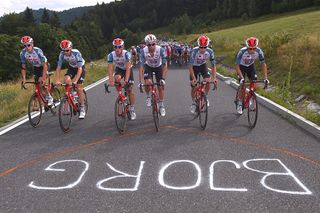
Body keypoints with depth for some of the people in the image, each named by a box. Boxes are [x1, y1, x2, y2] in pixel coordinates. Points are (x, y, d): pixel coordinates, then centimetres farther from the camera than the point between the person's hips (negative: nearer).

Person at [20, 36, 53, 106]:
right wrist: (23, 79, -18)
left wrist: (43, 78, -38)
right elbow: (23, 67, -12)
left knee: (41, 83, -21)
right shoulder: (22, 53, -21)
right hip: (36, 67, 5)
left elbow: (44, 65, -33)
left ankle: (49, 98, -2)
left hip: (44, 66, -5)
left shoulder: (38, 51, -33)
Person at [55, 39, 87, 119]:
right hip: (71, 68, 4)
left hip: (80, 68, -4)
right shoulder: (62, 54, -21)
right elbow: (58, 68, -17)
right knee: (66, 80, -26)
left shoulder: (76, 53, -33)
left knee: (79, 87, -11)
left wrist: (75, 81, -43)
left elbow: (79, 69, -35)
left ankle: (82, 108, 2)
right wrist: (58, 80, -28)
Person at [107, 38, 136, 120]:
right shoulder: (111, 55, -25)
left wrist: (126, 80, -48)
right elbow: (110, 69, -27)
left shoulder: (127, 54, -32)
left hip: (127, 69, -1)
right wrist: (111, 81, -40)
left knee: (129, 89, -7)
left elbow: (128, 68, -38)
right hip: (119, 69, 2)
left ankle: (132, 110, 7)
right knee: (117, 78, -34)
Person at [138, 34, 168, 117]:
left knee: (161, 87, -3)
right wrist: (140, 82, -34)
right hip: (148, 67, 0)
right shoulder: (143, 51, -29)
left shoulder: (161, 50, -32)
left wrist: (163, 79, -41)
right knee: (147, 83, -25)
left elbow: (165, 65, -32)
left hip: (159, 67, 0)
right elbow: (141, 67, -29)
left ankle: (161, 105, 19)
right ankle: (148, 96, 7)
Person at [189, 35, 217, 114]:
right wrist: (193, 78, -37)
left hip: (203, 66, 2)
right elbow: (190, 66, -30)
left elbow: (213, 65, -19)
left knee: (208, 81, -22)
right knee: (194, 87, -1)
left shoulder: (210, 51, -26)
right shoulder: (194, 51, -34)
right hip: (194, 67, -2)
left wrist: (214, 78, -30)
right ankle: (193, 103, 23)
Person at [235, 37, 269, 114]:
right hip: (241, 67, -3)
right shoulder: (242, 51, -35)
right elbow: (237, 66, -32)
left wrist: (265, 78, -26)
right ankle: (240, 104, 7)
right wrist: (241, 78, -42)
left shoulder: (259, 51, -27)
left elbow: (263, 64, -20)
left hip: (250, 67, 3)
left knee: (254, 84, -10)